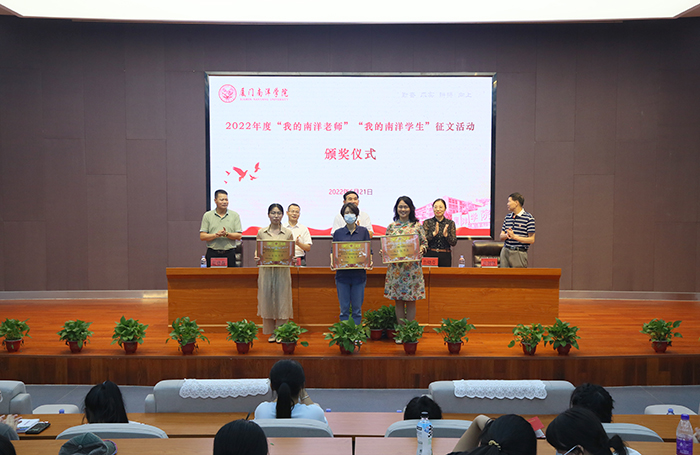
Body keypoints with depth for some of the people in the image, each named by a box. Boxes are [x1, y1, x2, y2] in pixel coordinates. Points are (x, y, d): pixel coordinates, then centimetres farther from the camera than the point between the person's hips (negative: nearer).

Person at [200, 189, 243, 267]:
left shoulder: (235, 215, 8)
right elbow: (202, 236, 2)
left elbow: (239, 236, 2)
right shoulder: (207, 215, 8)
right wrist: (216, 235, -13)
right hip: (212, 254, 0)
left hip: (229, 254, 0)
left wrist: (226, 234, -15)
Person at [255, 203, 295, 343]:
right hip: (266, 270, 1)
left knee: (281, 299, 0)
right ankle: (271, 332, 13)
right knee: (267, 298, 3)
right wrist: (257, 257, -10)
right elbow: (257, 250, 11)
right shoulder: (261, 233, 7)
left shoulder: (288, 233, 5)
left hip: (282, 270, -1)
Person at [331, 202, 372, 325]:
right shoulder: (338, 233, 7)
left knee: (357, 308, 4)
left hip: (359, 274, 0)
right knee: (344, 308, 4)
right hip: (342, 274, 1)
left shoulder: (363, 231, 5)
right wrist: (332, 263, -10)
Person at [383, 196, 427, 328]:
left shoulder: (417, 226, 5)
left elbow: (425, 243, 7)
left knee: (411, 300, 1)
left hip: (412, 268, -1)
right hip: (395, 267, 1)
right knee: (398, 301, 4)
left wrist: (421, 249, -13)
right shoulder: (391, 226, 8)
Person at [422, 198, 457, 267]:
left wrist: (446, 235, -17)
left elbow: (454, 243, 0)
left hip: (445, 256, 1)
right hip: (430, 255, -1)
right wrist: (434, 233, -19)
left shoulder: (450, 223, 7)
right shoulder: (427, 222, 5)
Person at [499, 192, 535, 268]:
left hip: (519, 253, -5)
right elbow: (501, 236, 14)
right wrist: (507, 235, -10)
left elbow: (531, 240, -9)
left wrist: (514, 236, -17)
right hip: (505, 251, 5)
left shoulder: (529, 218, -6)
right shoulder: (507, 217, 13)